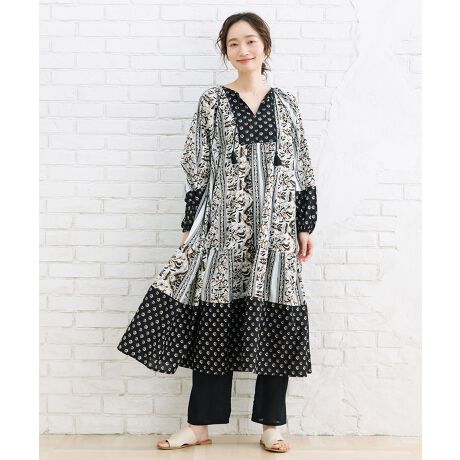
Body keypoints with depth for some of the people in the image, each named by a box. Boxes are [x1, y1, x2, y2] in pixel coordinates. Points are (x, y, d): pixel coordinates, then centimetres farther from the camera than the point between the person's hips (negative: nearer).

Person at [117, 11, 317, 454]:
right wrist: (190, 227, -1)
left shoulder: (286, 102, 11)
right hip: (223, 226, -1)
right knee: (216, 316, 1)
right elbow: (197, 169, 4)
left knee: (276, 319, 2)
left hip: (276, 226, 2)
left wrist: (306, 225, 5)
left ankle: (271, 425, 15)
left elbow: (303, 169, 10)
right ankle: (200, 424, 13)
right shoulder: (212, 101, 6)